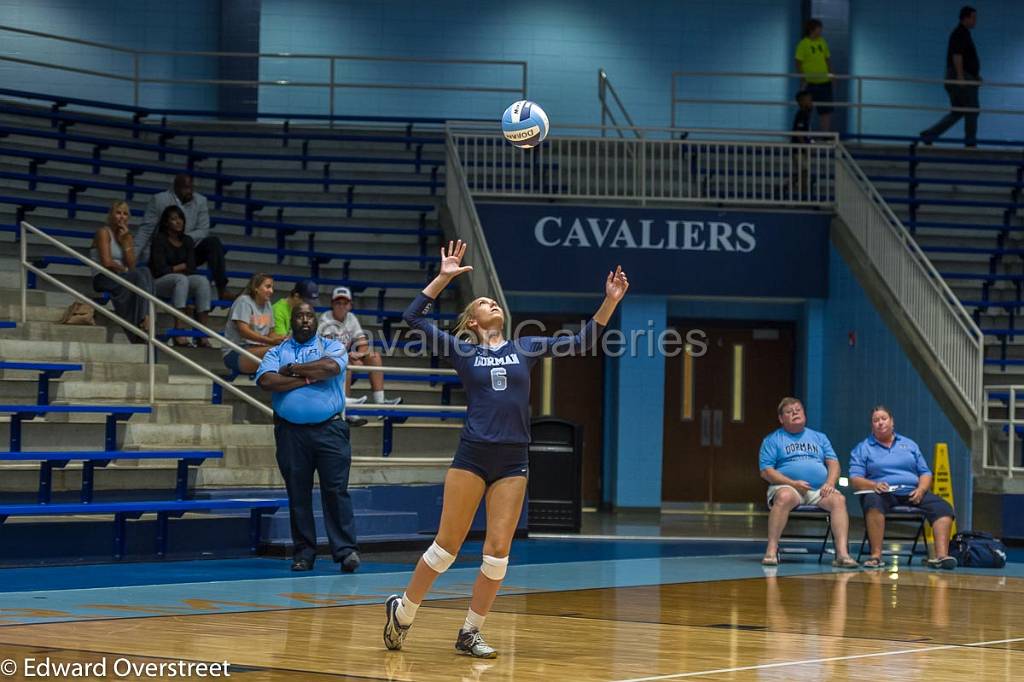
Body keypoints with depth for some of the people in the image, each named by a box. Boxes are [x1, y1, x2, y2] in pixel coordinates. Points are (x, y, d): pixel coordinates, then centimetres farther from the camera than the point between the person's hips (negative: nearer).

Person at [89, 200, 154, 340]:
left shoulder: (126, 235, 17)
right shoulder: (104, 232, -2)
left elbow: (132, 266, 5)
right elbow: (107, 263, -14)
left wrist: (126, 242, -1)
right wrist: (124, 269, -2)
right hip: (103, 278, -6)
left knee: (145, 272, -26)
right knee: (137, 276, -31)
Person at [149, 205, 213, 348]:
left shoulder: (187, 241, 14)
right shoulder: (159, 240, -2)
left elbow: (191, 269, 5)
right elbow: (160, 269, -11)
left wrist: (173, 269, -9)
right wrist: (181, 267, 0)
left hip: (182, 281, 5)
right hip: (159, 284, -5)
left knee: (202, 281, -26)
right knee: (181, 279, -37)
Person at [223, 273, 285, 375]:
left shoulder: (267, 304, 15)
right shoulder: (244, 301, -6)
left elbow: (270, 333, 16)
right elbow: (244, 331, -18)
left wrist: (283, 339, -7)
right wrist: (271, 341, -24)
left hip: (256, 350, 7)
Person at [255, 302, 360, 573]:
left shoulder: (332, 347, 10)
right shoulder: (276, 352, 13)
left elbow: (330, 367, -13)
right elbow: (266, 381, -5)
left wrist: (292, 369, -4)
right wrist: (307, 378, -8)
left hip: (329, 429, -2)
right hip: (291, 431, 2)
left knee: (336, 490, -7)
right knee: (298, 495, 4)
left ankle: (345, 550, -8)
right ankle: (303, 553, 9)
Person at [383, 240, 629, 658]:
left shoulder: (525, 348, 13)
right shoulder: (462, 351, 6)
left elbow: (582, 340, 14)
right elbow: (413, 317, 0)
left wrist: (610, 301, 4)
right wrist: (443, 277, -2)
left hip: (512, 463, 3)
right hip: (472, 457, -2)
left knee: (498, 552, -2)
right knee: (447, 545, 0)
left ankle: (470, 633, 10)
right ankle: (402, 611, 17)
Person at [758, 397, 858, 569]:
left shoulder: (819, 437, 25)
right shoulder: (772, 440, 13)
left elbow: (833, 463, 17)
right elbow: (766, 471, 2)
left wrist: (830, 483, -5)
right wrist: (793, 483, -12)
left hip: (819, 490, 3)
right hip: (787, 487, -3)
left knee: (838, 499, -29)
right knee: (784, 497, -39)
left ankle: (842, 553, -38)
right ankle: (771, 550, -40)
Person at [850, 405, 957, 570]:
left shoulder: (909, 445, 22)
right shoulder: (862, 449, 13)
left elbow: (925, 473, 18)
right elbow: (855, 479, 2)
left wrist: (921, 489, -5)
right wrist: (874, 485, -19)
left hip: (912, 493, 3)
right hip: (883, 493, -3)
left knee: (943, 507, -23)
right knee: (873, 502, -39)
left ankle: (941, 555, -37)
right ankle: (875, 556, -43)